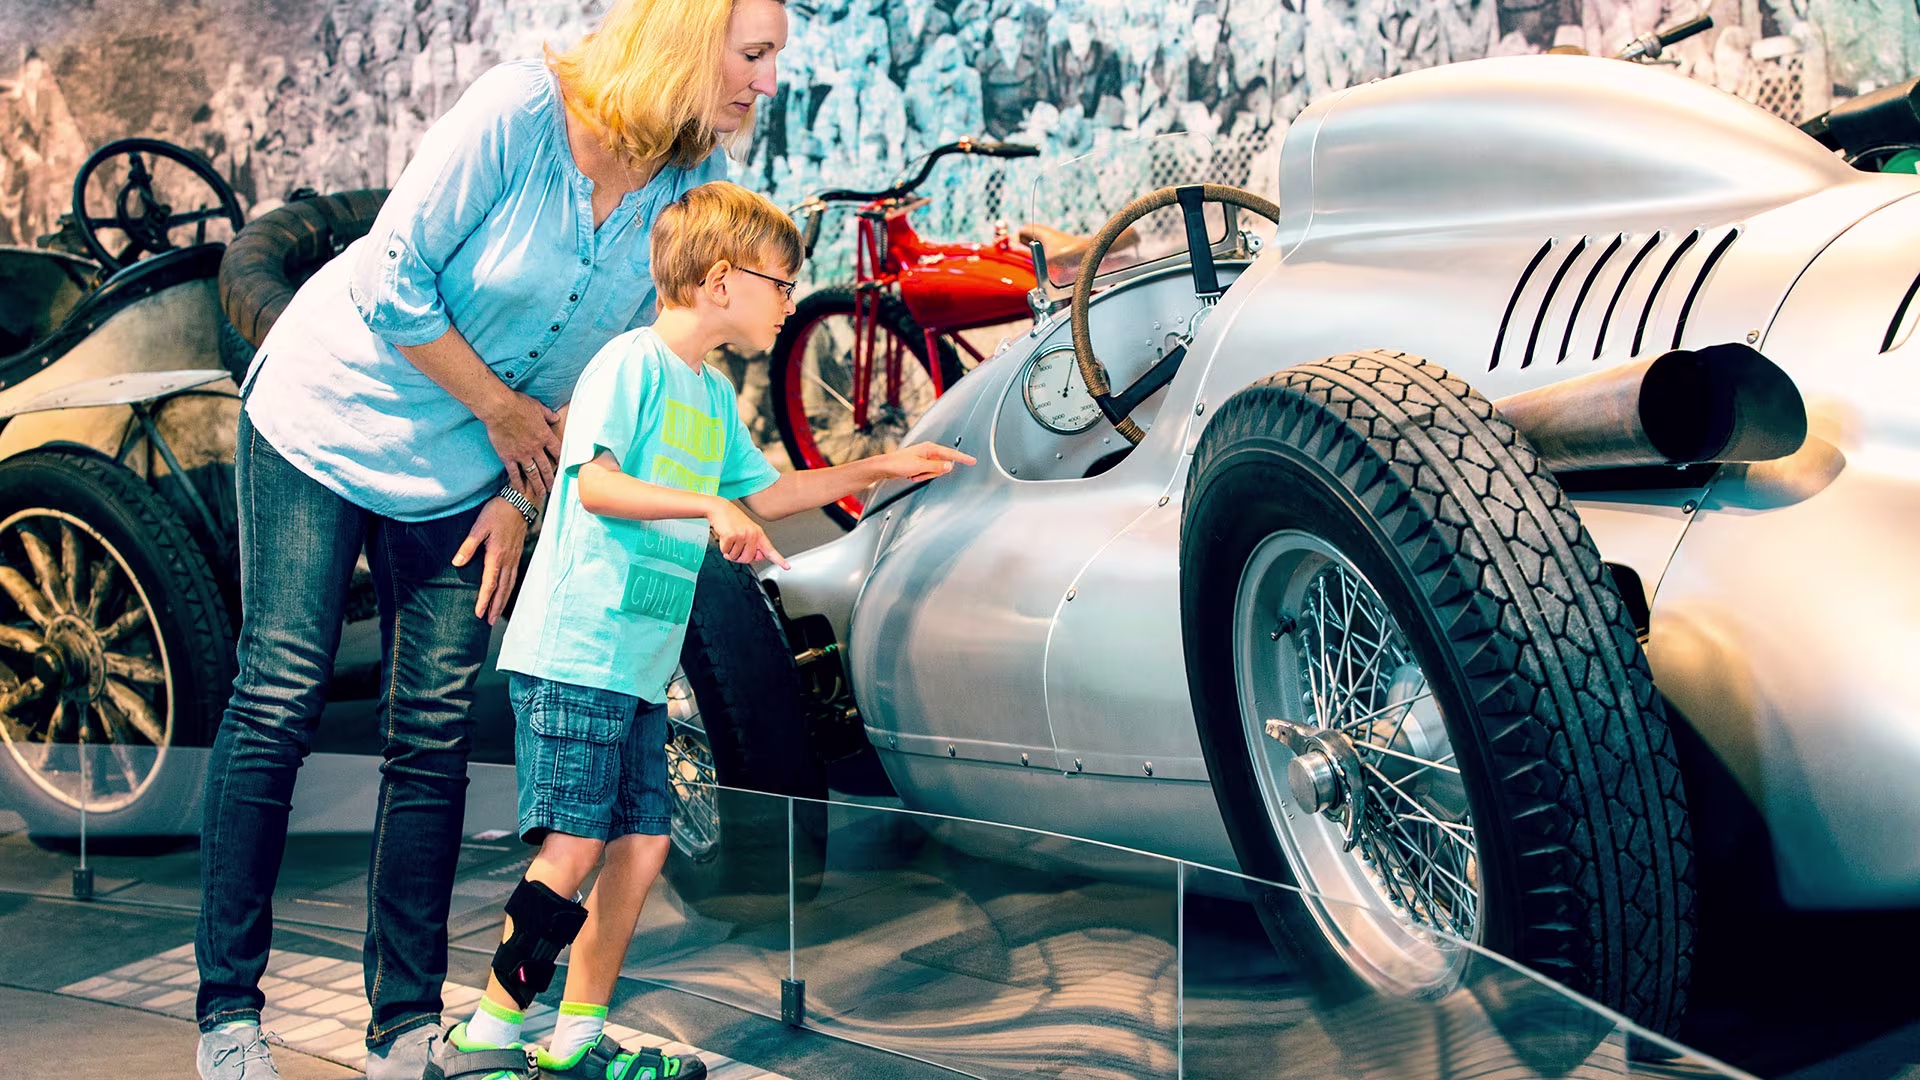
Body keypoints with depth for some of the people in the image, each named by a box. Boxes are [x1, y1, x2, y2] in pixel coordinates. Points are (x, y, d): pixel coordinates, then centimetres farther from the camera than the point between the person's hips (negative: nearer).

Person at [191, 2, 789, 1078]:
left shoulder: (695, 182, -8)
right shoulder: (522, 109, -25)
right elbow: (391, 284, -22)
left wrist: (521, 494, -4)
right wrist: (503, 410, -13)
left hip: (463, 469, 5)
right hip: (327, 414, -4)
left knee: (435, 736, 1)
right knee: (279, 702, -4)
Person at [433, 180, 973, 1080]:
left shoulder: (714, 396, 18)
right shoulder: (632, 362, -8)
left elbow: (763, 492, 30)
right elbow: (595, 484, -20)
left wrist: (879, 470, 28)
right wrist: (709, 508, -27)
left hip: (640, 668, 9)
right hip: (572, 654, -9)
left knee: (641, 845, 7)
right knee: (572, 847, -11)